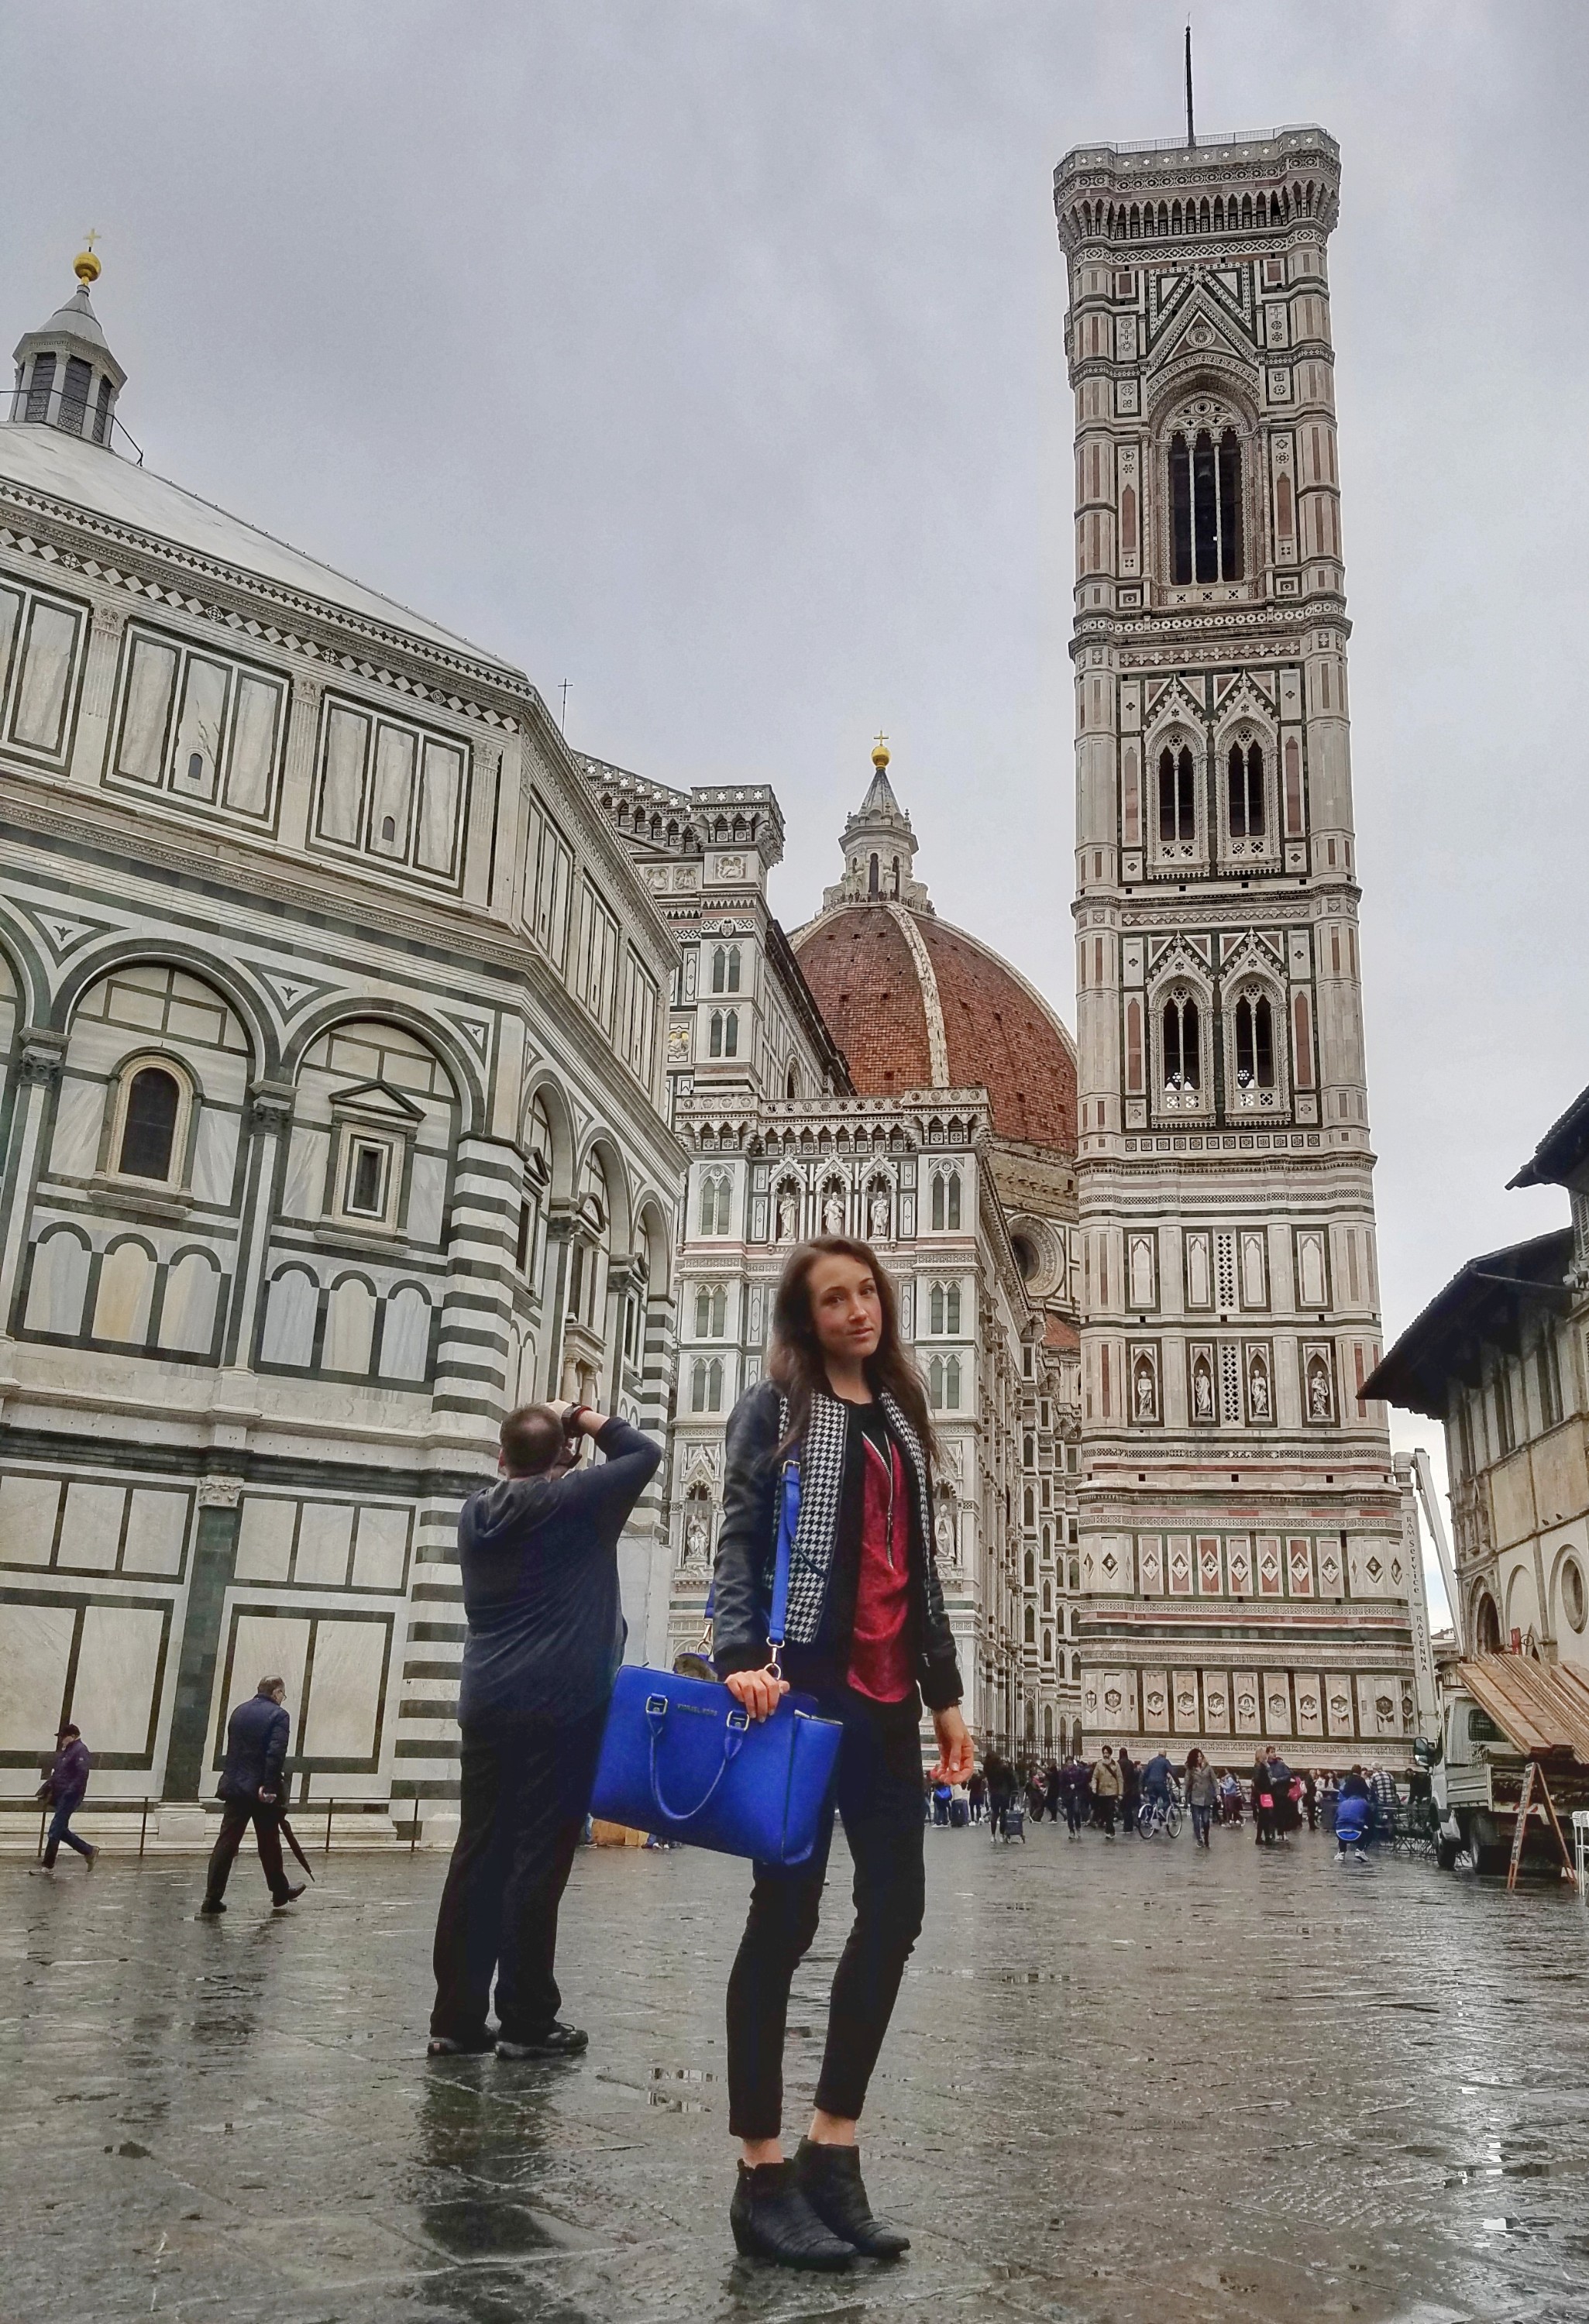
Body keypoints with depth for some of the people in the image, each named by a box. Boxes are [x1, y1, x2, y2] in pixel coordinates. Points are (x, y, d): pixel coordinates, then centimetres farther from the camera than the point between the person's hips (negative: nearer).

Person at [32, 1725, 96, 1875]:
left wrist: (70, 1792, -24)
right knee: (61, 1830, 11)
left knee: (55, 1830, -7)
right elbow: (57, 1774, 23)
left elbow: (82, 1774, -21)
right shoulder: (66, 1750, 18)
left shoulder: (80, 1750, -12)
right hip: (61, 1796, 10)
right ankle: (89, 1851, 20)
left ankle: (48, 1865, 0)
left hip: (70, 1797, -10)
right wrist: (48, 1788, 10)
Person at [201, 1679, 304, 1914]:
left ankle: (212, 1899, -2)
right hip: (261, 1789, -5)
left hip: (234, 1787, 5)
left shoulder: (239, 1711, 12)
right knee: (269, 1842, 10)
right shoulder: (278, 1715, -9)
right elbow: (276, 1753, -20)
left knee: (227, 1842, 3)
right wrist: (269, 1786, -20)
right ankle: (280, 1892, 24)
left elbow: (232, 1748, 16)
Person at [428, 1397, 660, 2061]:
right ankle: (526, 2022, 1)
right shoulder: (577, 1501, -6)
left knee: (478, 1858, 7)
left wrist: (553, 1433, 21)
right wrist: (582, 1417, 10)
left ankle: (456, 2018, 10)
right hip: (561, 1707, -5)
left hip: (488, 1706, 5)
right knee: (539, 1860, -3)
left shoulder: (475, 1514, 9)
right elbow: (645, 1454, 6)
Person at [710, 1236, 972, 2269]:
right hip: (801, 1684, -7)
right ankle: (764, 2175, 7)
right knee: (787, 1915, -3)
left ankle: (833, 2152, 17)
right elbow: (738, 1543, -7)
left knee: (897, 1906, 5)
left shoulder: (900, 1417, 20)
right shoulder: (775, 1407, 2)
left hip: (885, 1694, 7)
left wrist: (945, 1694, 15)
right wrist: (741, 1657, -22)